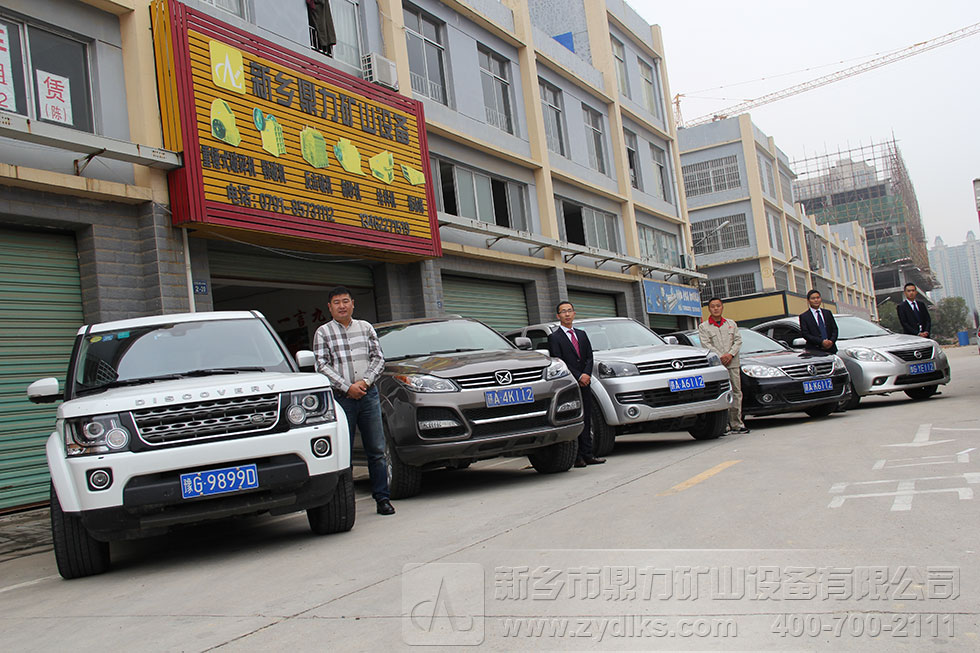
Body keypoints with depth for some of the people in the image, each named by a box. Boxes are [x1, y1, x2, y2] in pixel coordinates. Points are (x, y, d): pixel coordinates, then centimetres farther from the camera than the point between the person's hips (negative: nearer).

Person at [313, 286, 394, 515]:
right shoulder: (323, 333, 5)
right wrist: (347, 387, -13)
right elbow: (322, 366, -4)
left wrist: (366, 381, -7)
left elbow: (379, 358, 9)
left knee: (377, 450, 2)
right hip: (341, 398, -2)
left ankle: (382, 498, 9)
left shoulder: (365, 328, 13)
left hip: (369, 395, 2)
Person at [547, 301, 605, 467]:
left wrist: (586, 374, -6)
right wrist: (578, 377, -12)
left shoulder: (582, 334, 19)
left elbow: (589, 357, 12)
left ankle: (587, 455, 7)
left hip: (584, 384, 6)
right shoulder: (554, 337, -1)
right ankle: (576, 457, -6)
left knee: (586, 421, 4)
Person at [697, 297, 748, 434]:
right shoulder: (703, 327, 6)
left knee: (736, 392, 2)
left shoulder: (731, 324, 18)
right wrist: (721, 357, -14)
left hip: (733, 363, 4)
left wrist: (730, 354, -8)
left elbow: (738, 340, 10)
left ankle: (736, 424, 7)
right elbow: (706, 344, -4)